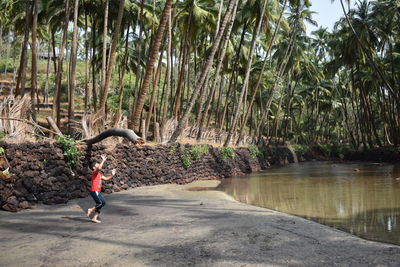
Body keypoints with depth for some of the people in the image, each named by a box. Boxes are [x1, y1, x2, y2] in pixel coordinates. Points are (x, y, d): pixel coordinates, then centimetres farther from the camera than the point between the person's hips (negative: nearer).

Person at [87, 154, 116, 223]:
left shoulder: (100, 174, 16)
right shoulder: (94, 172, -10)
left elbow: (106, 178, 23)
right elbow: (99, 168, -31)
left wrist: (112, 175, 11)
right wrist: (103, 160, -26)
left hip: (98, 192, 9)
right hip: (94, 191, -9)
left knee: (99, 204, 9)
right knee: (102, 202, -13)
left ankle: (95, 218, 14)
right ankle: (91, 210, -1)